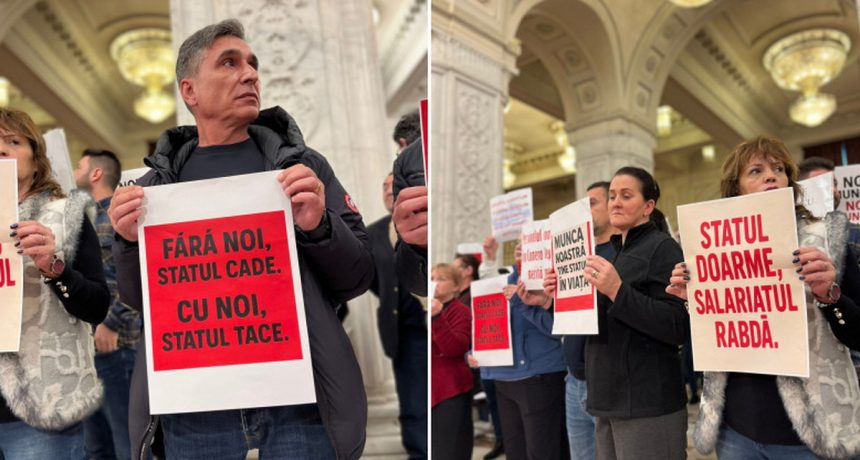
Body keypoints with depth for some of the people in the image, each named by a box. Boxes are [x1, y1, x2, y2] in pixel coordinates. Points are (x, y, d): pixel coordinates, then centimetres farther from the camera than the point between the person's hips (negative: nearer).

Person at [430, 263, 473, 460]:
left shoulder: (460, 311, -6)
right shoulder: (430, 309, 14)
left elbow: (456, 349, -20)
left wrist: (437, 317, -28)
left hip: (451, 390, -7)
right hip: (433, 388, 7)